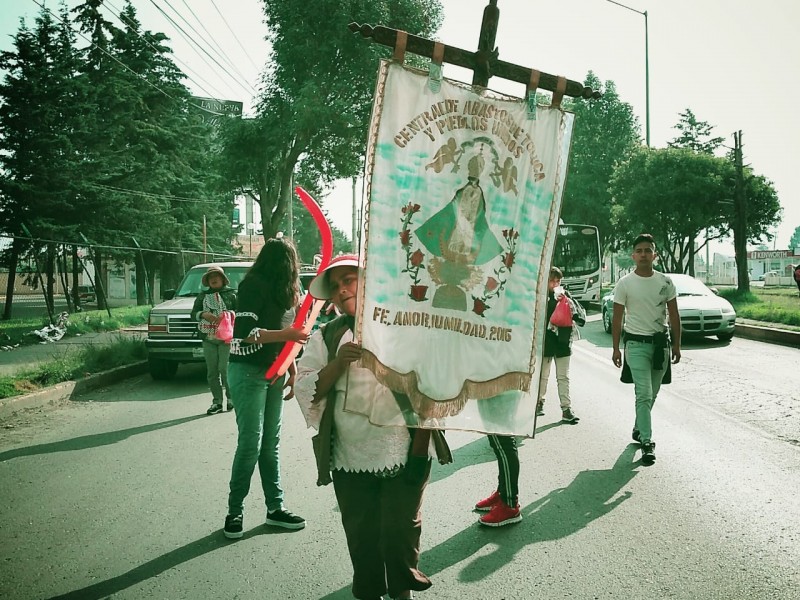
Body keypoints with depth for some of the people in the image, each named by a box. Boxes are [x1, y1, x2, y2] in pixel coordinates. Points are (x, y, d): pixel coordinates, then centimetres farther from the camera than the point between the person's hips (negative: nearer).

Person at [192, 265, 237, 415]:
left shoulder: (232, 294, 5)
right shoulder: (202, 295, 16)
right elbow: (194, 313, 10)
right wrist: (204, 315, -11)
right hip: (208, 339, 4)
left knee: (225, 369, -11)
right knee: (212, 372, 4)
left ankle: (231, 397, 7)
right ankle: (217, 402, 9)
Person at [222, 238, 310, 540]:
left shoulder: (278, 289, 15)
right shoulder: (253, 285, -12)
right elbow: (243, 333, -21)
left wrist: (290, 368, 12)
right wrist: (286, 334, -22)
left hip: (273, 372, 8)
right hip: (248, 372, -8)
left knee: (271, 443, 9)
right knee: (251, 443, -6)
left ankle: (275, 507, 15)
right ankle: (235, 511, 7)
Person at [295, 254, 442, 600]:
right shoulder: (326, 337, 8)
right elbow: (305, 390, 1)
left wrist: (421, 449, -5)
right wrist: (338, 363, -16)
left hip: (403, 453, -2)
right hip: (350, 459, 2)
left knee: (401, 530, 5)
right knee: (361, 534, 10)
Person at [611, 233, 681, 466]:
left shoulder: (665, 282, 4)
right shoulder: (624, 284, -4)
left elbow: (674, 316, 8)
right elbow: (617, 318, -1)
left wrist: (676, 345, 4)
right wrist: (616, 348, -3)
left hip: (661, 342, 4)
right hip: (636, 343, -4)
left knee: (652, 394, 14)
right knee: (644, 394, -11)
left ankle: (639, 429, 34)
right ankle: (647, 442, -8)